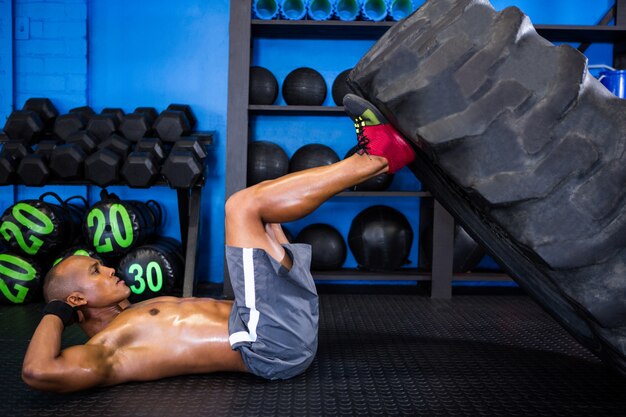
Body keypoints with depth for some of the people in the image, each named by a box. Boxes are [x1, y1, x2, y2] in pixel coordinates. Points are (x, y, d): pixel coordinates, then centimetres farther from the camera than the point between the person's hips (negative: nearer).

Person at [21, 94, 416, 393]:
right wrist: (55, 313, -7)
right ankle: (379, 156, -8)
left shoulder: (132, 319, 23)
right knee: (242, 205, -16)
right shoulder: (100, 350, -2)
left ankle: (374, 156, 2)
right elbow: (39, 371, -22)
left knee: (259, 206, 15)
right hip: (276, 342, -9)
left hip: (285, 333, 9)